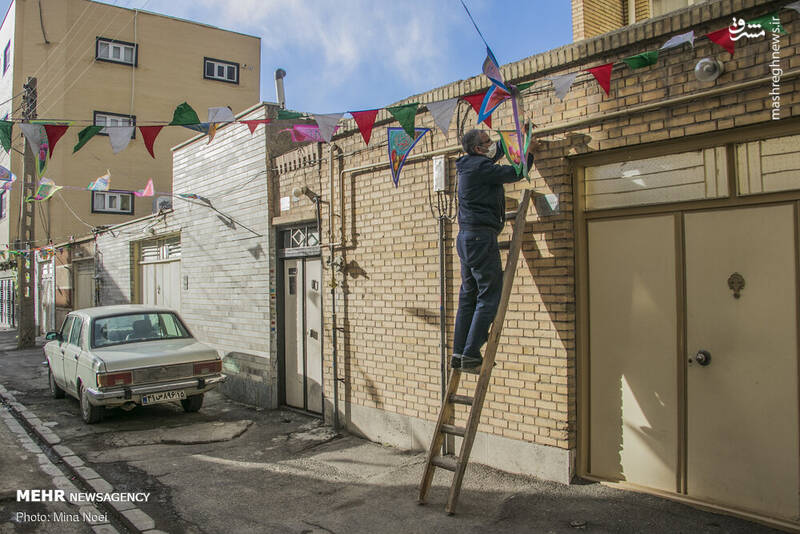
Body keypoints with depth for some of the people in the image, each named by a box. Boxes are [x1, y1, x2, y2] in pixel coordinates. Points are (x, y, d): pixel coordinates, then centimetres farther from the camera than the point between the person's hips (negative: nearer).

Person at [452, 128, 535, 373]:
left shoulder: (469, 165, 18)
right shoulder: (480, 166, -11)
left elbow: (498, 150, 36)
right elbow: (515, 173, -6)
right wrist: (529, 153, 11)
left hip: (466, 238, 10)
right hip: (481, 236, -10)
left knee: (469, 296, 11)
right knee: (489, 296, -8)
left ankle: (459, 354, 12)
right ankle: (471, 356, -10)